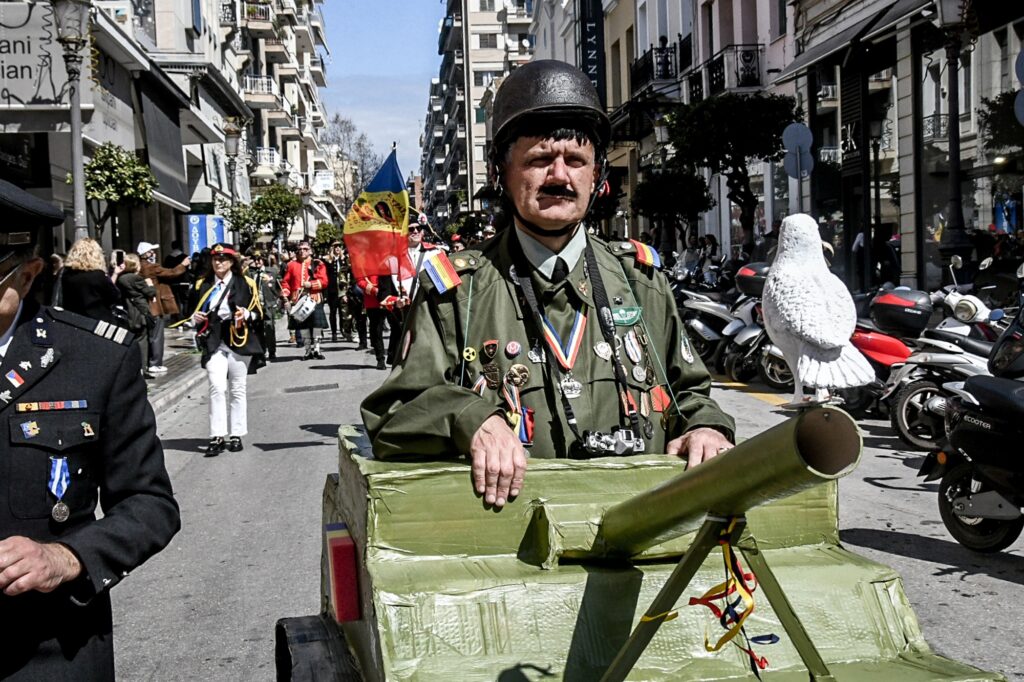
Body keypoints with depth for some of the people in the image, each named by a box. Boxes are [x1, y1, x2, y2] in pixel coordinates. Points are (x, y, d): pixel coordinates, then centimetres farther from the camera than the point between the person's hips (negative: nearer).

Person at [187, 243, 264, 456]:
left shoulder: (245, 284, 3)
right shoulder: (203, 285, 10)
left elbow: (259, 314, 5)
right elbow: (195, 313, 21)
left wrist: (247, 315, -16)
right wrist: (195, 318, -1)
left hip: (239, 341, -1)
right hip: (214, 343, 1)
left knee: (237, 389, 6)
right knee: (217, 387, -13)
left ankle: (236, 435, 15)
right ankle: (217, 436, -12)